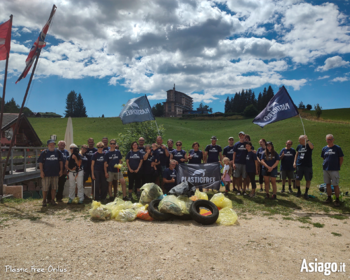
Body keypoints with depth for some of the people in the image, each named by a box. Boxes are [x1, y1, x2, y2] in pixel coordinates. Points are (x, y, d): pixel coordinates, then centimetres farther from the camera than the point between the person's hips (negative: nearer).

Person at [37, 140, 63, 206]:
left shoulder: (58, 152, 4)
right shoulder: (44, 152, -2)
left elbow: (61, 161, 10)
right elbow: (40, 162, -2)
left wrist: (61, 170, 4)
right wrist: (41, 172, -8)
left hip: (55, 173, 2)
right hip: (46, 173, -2)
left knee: (54, 188, 8)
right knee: (45, 188, 4)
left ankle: (52, 200, 20)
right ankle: (44, 201, 20)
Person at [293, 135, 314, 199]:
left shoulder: (308, 145, -6)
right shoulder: (299, 146, 6)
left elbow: (312, 147, -32)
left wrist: (307, 140, -33)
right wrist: (294, 162, 7)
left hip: (308, 166, -3)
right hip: (299, 165, 3)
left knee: (308, 180, 4)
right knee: (297, 179, 4)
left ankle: (306, 193, 19)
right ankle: (299, 191, 25)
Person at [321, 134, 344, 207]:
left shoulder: (337, 148, -5)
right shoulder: (324, 148, 6)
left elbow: (341, 158, 0)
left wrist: (338, 166, -2)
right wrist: (326, 164, 7)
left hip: (334, 170, -4)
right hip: (326, 169, 4)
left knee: (335, 185, 0)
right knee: (328, 184, 12)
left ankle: (337, 200, 10)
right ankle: (329, 198, 24)